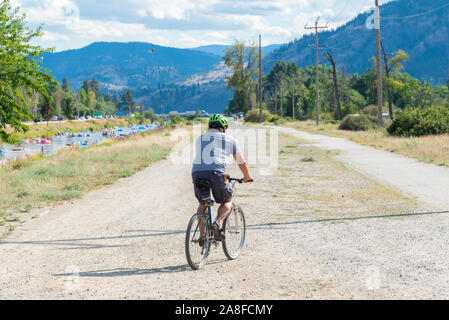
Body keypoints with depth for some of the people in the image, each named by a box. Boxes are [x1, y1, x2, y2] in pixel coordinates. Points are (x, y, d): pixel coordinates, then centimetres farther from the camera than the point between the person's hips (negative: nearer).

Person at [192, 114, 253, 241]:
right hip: (216, 173, -3)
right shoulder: (229, 139, 19)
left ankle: (202, 236, 19)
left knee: (203, 204, 25)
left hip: (197, 172, 3)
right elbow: (241, 162, 24)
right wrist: (247, 177, 42)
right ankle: (218, 224, -7)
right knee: (227, 202, 19)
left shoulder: (200, 138, 28)